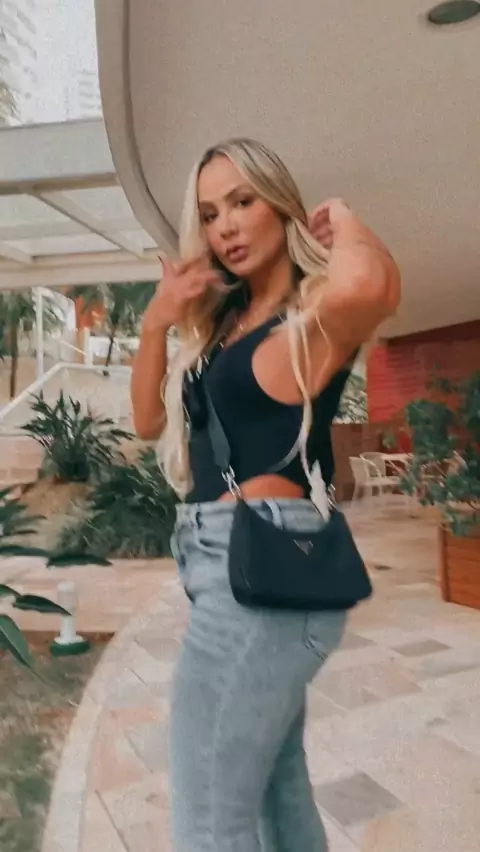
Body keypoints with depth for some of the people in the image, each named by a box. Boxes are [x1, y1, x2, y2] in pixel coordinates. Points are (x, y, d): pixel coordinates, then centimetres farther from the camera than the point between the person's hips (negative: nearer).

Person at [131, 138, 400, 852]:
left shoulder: (317, 310, -8)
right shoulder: (220, 323, 15)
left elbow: (368, 285, -33)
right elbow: (148, 421, 14)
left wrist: (344, 224, -11)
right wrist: (156, 322, 1)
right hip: (232, 563, 9)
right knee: (274, 785, 24)